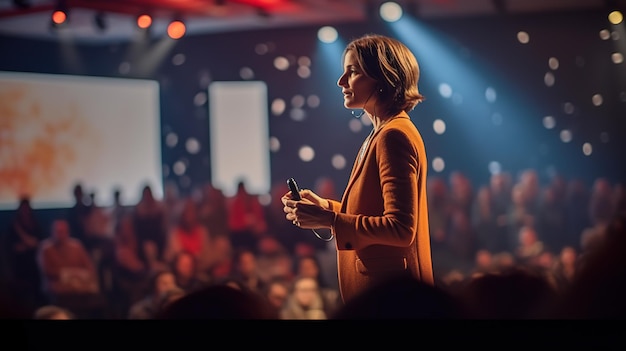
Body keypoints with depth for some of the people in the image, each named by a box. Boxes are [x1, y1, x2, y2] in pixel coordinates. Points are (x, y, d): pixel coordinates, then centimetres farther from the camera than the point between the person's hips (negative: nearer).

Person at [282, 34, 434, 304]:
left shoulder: (394, 136, -17)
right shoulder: (381, 134, 13)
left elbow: (401, 229, -23)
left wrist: (329, 220, -20)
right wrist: (326, 207, 6)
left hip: (389, 292, -9)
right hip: (375, 288, 9)